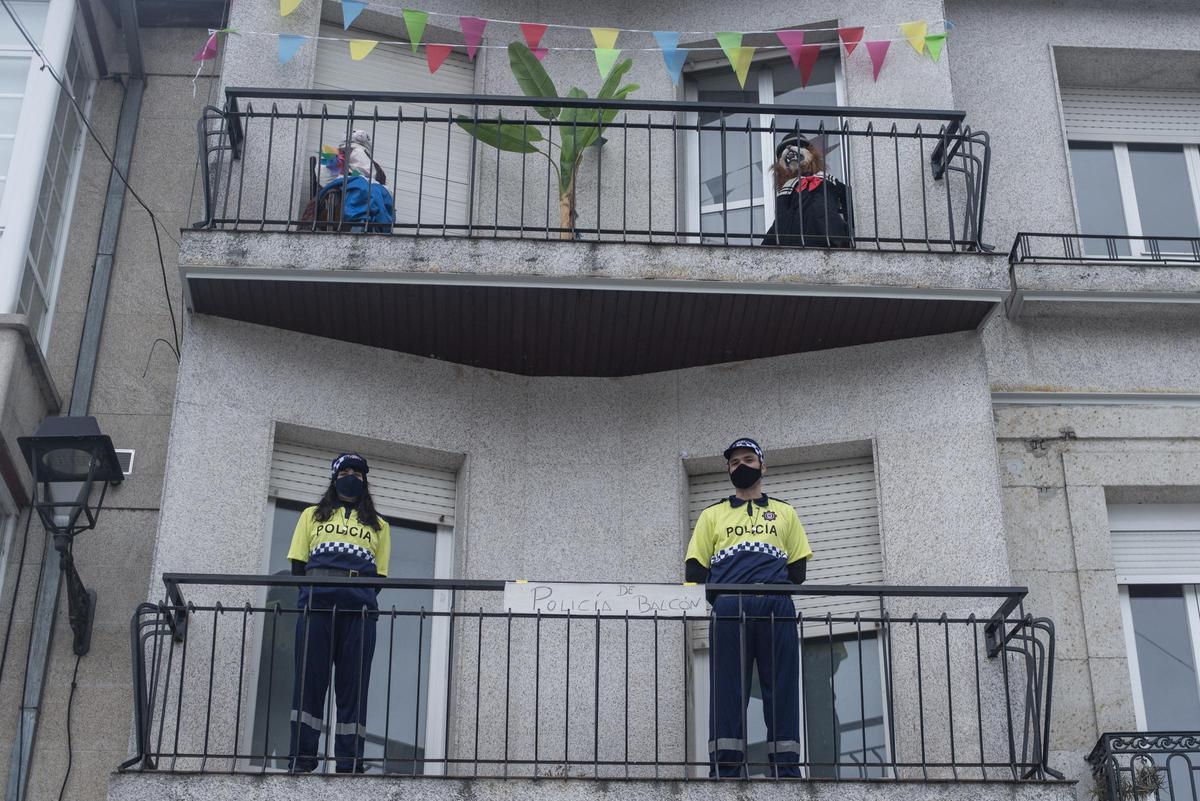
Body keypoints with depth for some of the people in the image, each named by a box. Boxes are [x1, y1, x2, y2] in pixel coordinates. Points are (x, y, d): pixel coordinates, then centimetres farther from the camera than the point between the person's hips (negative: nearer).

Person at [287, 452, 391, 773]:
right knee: (309, 678, -7)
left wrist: (365, 597, -3)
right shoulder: (313, 515, 24)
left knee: (353, 682, -4)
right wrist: (308, 593, -3)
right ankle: (302, 758, -8)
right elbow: (297, 565, 14)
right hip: (316, 602, -1)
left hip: (360, 607, 1)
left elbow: (380, 575, 15)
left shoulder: (378, 525, 25)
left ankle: (350, 761, -6)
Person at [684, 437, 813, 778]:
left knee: (782, 687, -5)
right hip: (728, 609, 0)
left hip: (776, 609, 0)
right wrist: (702, 596, -6)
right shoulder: (712, 515, 23)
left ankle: (786, 768, -7)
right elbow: (696, 567, 14)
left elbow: (798, 565, 17)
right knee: (727, 688, -6)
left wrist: (782, 593, -2)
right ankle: (725, 768, -8)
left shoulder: (784, 513, 24)